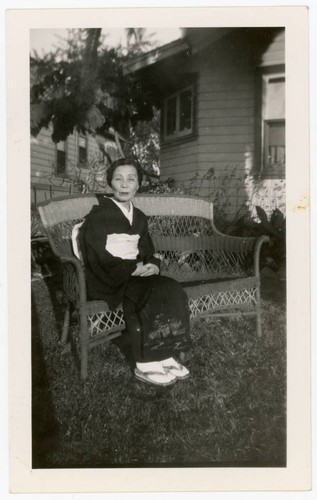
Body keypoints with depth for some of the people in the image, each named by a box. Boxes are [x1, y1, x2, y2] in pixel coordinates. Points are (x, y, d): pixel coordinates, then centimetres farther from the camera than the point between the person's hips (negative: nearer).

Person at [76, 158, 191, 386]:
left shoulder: (139, 217, 15)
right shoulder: (99, 215, -6)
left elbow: (148, 252, 18)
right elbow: (97, 258, -14)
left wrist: (153, 265, -6)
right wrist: (133, 268, -16)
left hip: (136, 274, 6)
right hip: (107, 281, -6)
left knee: (173, 290, -18)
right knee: (148, 295, -29)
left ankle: (166, 355, -12)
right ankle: (145, 365, -18)